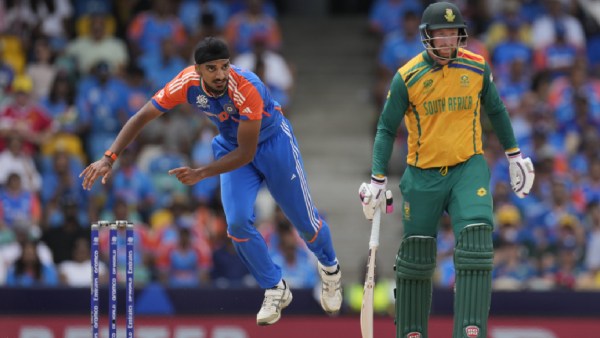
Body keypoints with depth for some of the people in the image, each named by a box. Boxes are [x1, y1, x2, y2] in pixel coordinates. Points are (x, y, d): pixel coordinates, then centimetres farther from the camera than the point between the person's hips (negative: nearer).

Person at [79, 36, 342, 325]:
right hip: (232, 147, 3)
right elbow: (142, 117, -20)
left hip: (273, 142, -3)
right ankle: (275, 290, 6)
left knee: (304, 220, 7)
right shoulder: (187, 83, -27)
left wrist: (201, 174, -44)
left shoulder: (247, 89, -38)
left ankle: (329, 268, 41)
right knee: (238, 222, -15)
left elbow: (246, 153, -34)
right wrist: (109, 157, -30)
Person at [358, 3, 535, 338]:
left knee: (476, 247, -17)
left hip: (469, 169, 1)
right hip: (423, 175, -1)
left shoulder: (477, 68, -1)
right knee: (416, 258, 6)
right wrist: (378, 180, -6)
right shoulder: (407, 77, -8)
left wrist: (514, 155, 21)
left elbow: (496, 110, 16)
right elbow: (387, 129, -1)